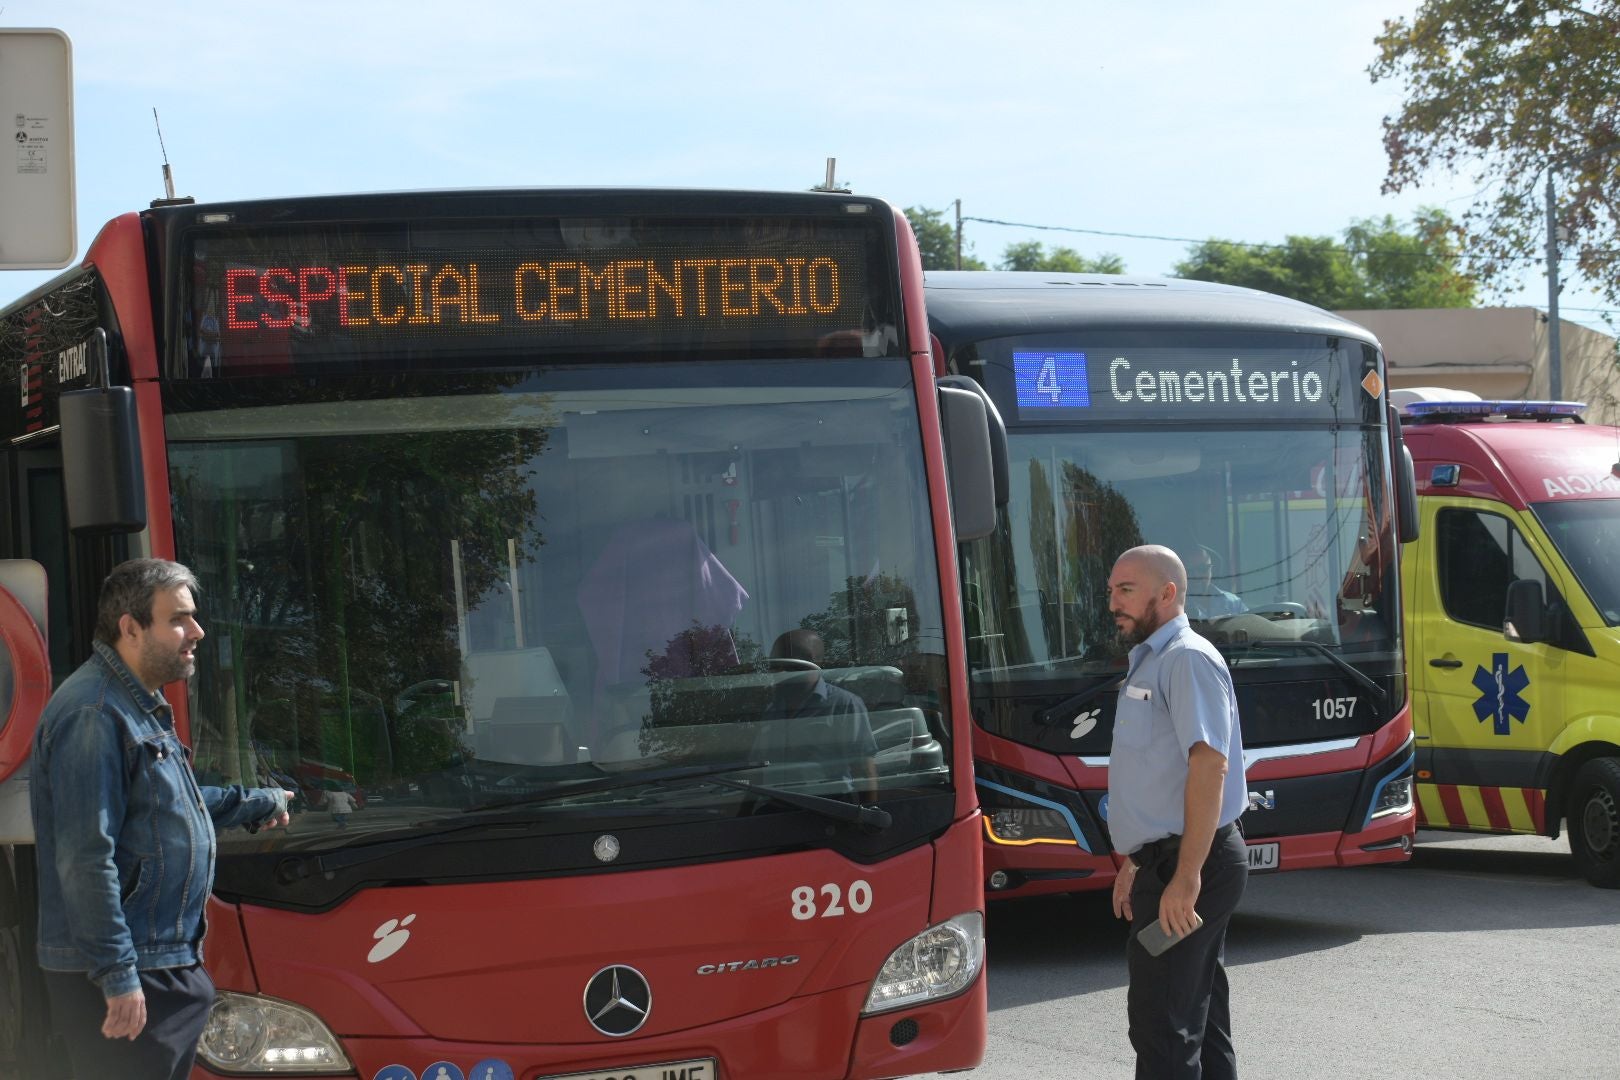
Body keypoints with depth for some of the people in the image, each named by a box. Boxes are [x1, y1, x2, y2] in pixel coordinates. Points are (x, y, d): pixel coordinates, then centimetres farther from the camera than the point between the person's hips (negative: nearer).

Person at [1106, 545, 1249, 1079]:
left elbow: (1209, 763, -25)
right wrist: (1136, 862, 24)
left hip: (1187, 862, -10)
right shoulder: (1147, 662, 17)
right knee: (1200, 1016, 15)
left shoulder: (1188, 660, -14)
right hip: (1166, 859, 10)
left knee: (1160, 1021, -11)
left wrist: (1186, 876, -29)